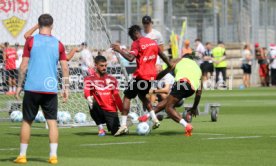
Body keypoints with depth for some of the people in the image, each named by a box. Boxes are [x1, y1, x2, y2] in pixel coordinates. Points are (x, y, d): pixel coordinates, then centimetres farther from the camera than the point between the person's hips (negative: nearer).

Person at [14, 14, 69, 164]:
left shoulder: (31, 41, 0)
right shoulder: (58, 44, 5)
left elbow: (24, 66, -1)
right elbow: (65, 68, 3)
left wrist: (19, 86, 4)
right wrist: (66, 88, 11)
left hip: (32, 88, -1)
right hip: (51, 89, 1)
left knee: (27, 121, 7)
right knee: (52, 122, 4)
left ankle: (22, 155, 9)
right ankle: (53, 155, -3)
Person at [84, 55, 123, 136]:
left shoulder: (112, 80, 10)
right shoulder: (90, 79, 1)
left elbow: (116, 97, 9)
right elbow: (86, 91, -18)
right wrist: (89, 98, -41)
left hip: (111, 111, 1)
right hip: (99, 110, -1)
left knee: (116, 131, -20)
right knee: (92, 103, -35)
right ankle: (101, 129, -17)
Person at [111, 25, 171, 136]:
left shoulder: (137, 43, -11)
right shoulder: (153, 42, 13)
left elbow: (130, 58, -25)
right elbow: (162, 56, 24)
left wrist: (119, 50, -15)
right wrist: (170, 66, 39)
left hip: (141, 75, -7)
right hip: (152, 75, 8)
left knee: (127, 97, -1)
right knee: (142, 96, 28)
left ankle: (123, 125, -11)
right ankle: (154, 119, 20)